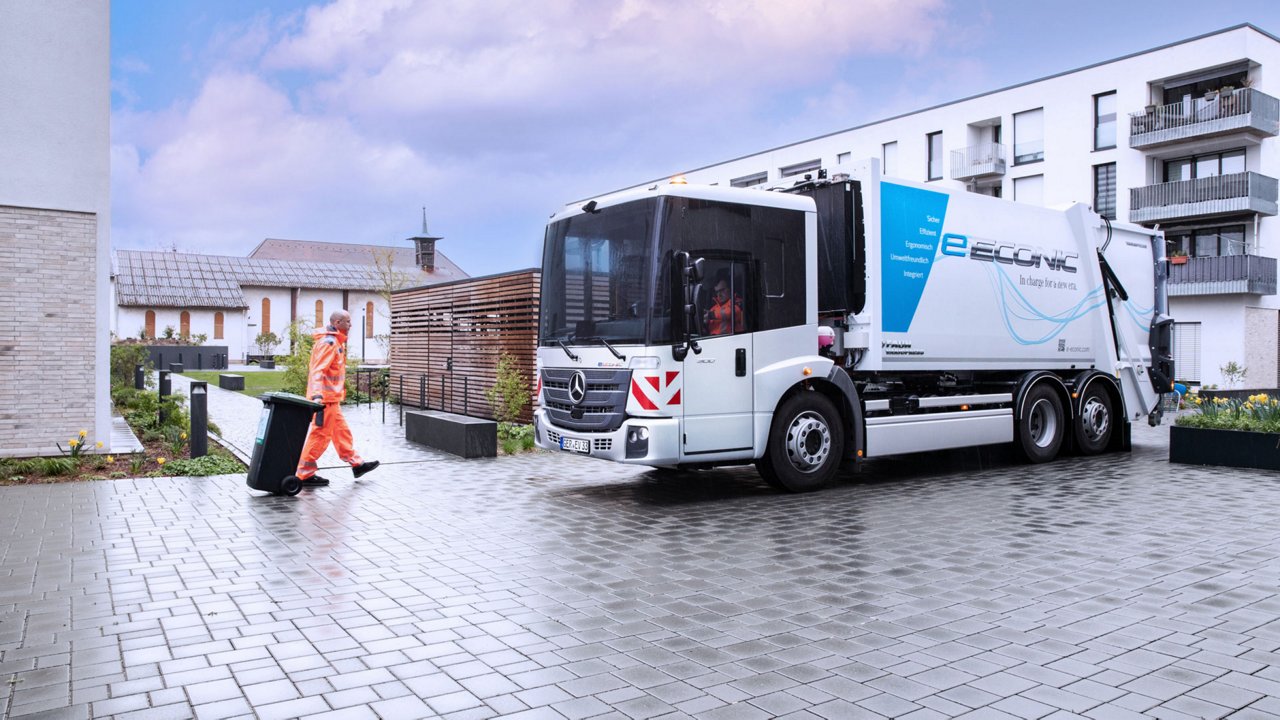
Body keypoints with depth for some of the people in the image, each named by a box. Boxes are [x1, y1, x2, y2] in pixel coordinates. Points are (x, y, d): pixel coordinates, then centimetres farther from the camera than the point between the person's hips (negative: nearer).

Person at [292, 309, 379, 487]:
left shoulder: (335, 342, 16)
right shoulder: (328, 342, -16)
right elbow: (318, 371, -25)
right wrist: (317, 395, -34)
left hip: (332, 398, 11)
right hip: (326, 398, -11)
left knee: (341, 431, 18)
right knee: (320, 435, -4)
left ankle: (356, 464, 28)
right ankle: (305, 474, 3)